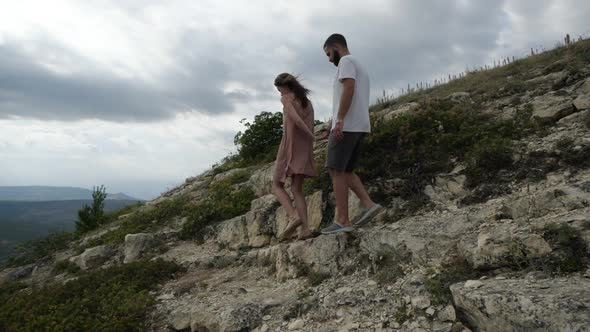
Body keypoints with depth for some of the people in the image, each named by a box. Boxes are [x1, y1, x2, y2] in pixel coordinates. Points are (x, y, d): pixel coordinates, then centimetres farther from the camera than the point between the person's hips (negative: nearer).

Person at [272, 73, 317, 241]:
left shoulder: (286, 98, -3)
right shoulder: (307, 102, 18)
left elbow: (296, 120, -16)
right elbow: (311, 128, 13)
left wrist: (312, 138, -5)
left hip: (290, 145, -6)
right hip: (305, 148, 6)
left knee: (277, 186, 5)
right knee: (297, 190, 5)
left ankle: (294, 216, -18)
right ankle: (305, 229, -10)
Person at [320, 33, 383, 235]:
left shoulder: (346, 61, -3)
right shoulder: (359, 67, 28)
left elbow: (348, 89, -20)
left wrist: (339, 120, -26)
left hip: (347, 126, -10)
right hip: (360, 126, 10)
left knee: (336, 171, -8)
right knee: (345, 171, 14)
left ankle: (342, 221, -8)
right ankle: (368, 204, 1)